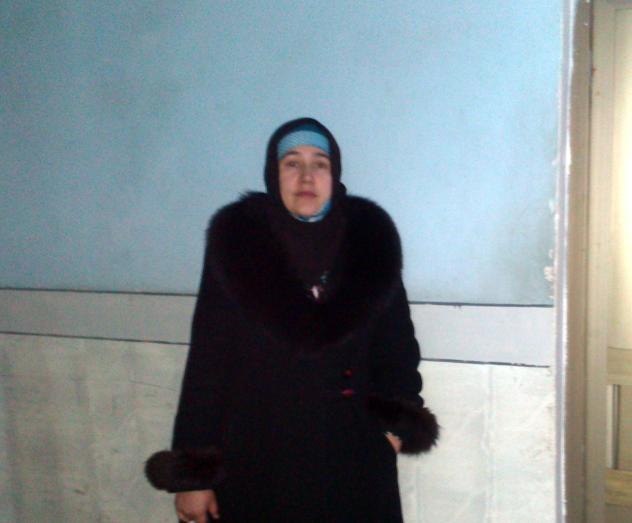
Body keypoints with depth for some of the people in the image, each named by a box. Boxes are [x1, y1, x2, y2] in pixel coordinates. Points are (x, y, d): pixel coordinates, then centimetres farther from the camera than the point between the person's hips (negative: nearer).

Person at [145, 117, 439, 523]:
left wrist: (397, 424, -5)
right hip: (258, 459, -1)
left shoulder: (369, 240, -3)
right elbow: (208, 357, -7)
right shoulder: (237, 242, -7)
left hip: (351, 460, 2)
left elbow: (394, 341, 5)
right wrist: (193, 473, -8)